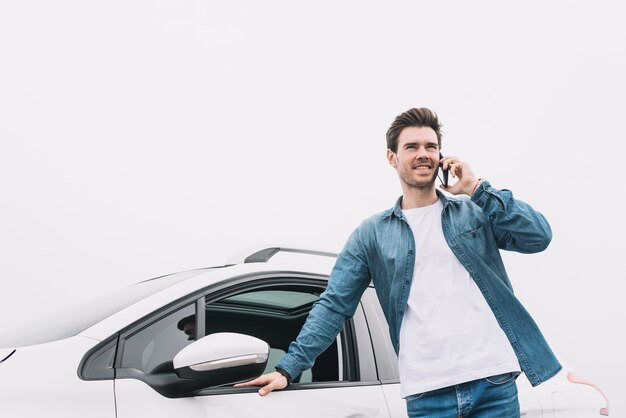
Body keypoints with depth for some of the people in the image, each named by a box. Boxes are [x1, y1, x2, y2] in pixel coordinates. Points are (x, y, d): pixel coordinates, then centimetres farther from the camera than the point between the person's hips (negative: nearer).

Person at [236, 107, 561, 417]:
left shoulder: (476, 211, 10)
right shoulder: (372, 234, 9)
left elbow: (539, 236, -3)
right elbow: (334, 305, 5)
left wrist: (477, 189, -4)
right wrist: (288, 368, -3)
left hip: (494, 382, 0)